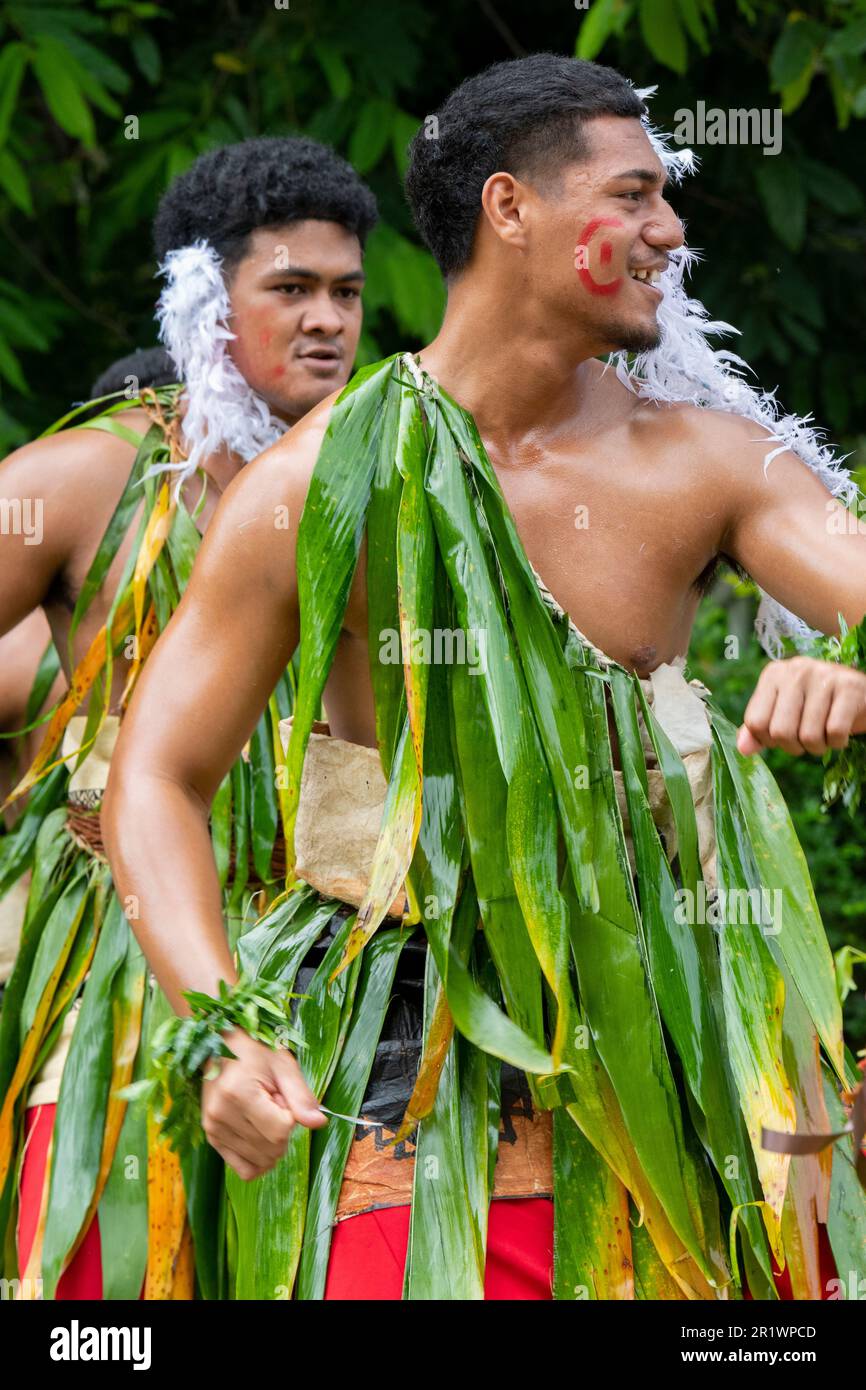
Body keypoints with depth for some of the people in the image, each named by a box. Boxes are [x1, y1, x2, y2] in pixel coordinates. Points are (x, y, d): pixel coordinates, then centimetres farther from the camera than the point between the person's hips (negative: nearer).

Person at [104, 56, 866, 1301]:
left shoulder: (705, 462, 3)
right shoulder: (319, 486, -5)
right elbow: (157, 780, -5)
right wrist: (225, 1035, -21)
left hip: (665, 1048, 3)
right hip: (420, 1082, -3)